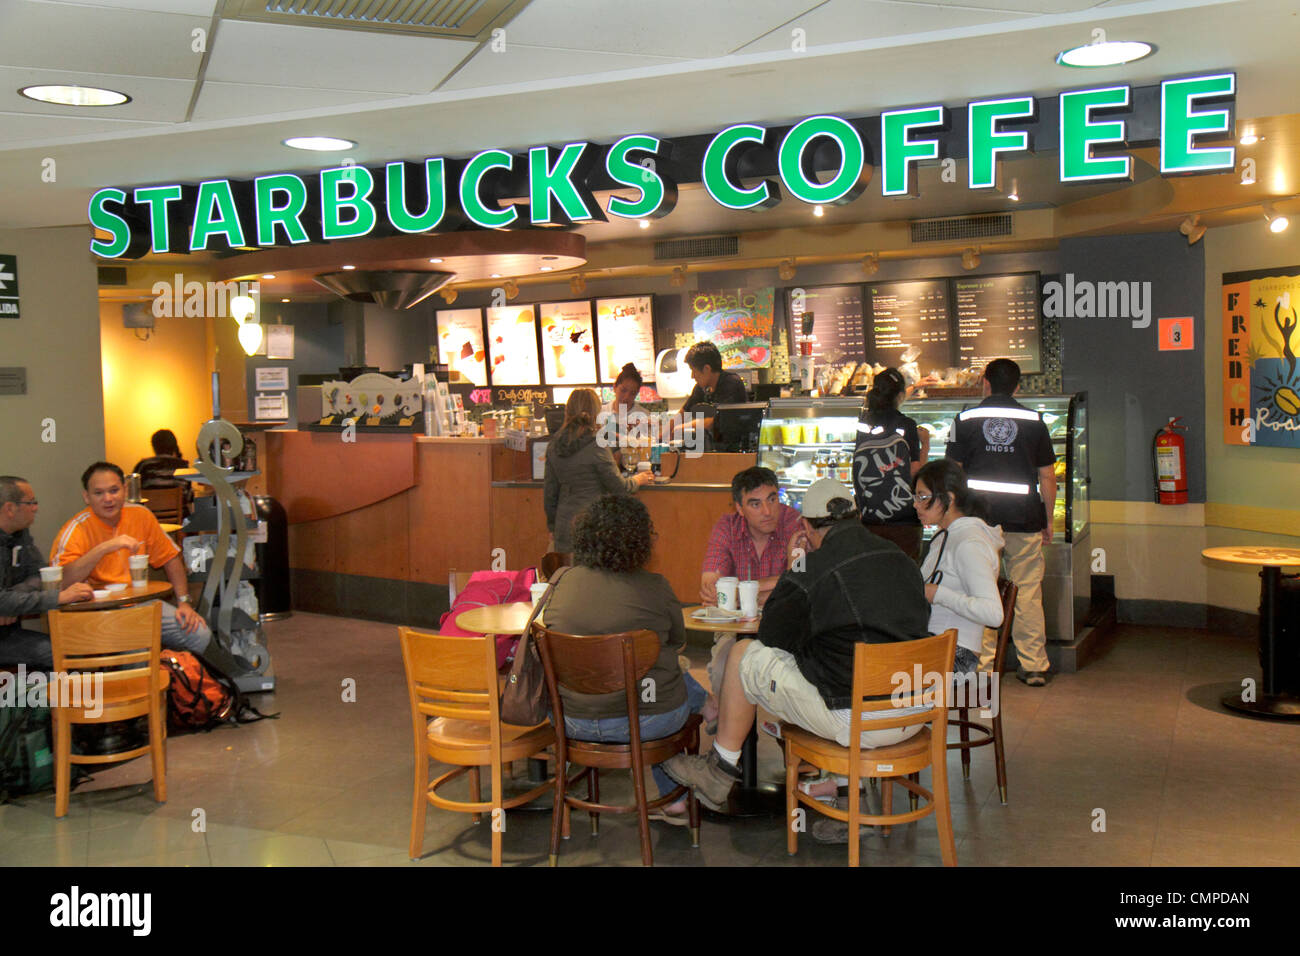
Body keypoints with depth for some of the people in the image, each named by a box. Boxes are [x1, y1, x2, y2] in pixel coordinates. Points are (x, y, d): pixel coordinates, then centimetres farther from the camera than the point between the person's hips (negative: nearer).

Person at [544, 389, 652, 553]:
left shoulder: (554, 447, 6)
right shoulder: (597, 447, -12)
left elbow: (550, 493, 13)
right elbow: (619, 487, -4)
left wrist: (552, 527, 24)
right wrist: (637, 480, 17)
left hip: (564, 527, 6)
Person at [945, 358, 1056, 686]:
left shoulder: (966, 419, 1)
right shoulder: (1034, 421, 3)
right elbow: (1047, 477, 5)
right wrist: (1048, 521, 14)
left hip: (979, 520, 0)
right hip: (1025, 522, 1)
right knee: (1028, 594, 7)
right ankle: (1034, 666, 11)